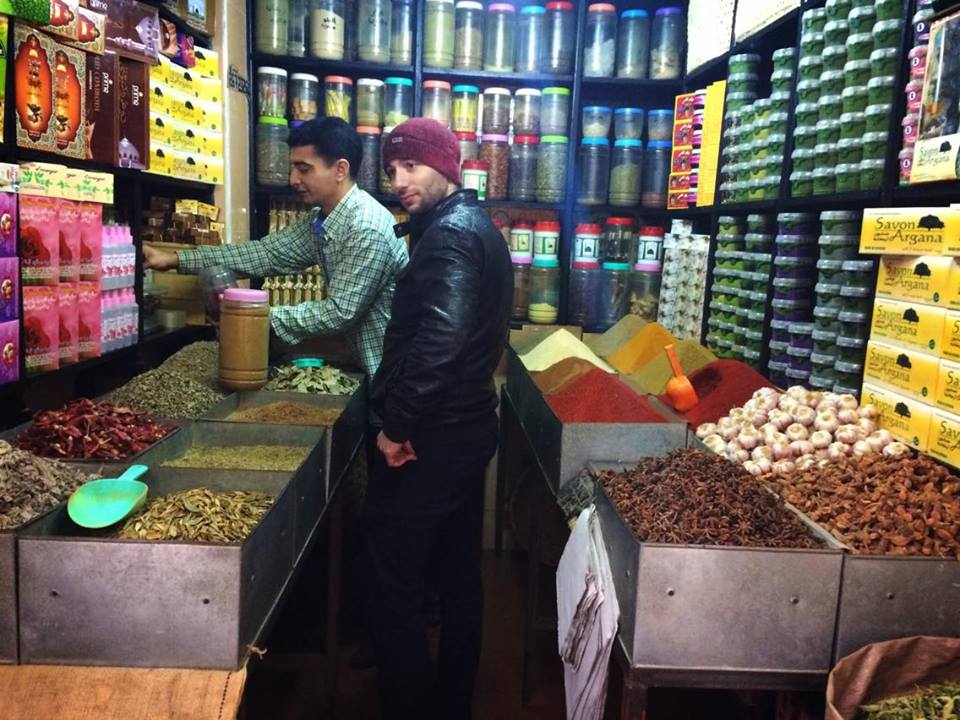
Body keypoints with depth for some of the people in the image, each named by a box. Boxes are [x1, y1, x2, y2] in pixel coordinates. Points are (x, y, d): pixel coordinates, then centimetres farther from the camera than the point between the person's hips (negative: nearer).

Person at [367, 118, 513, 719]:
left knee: (398, 585, 2)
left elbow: (439, 339, -31)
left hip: (430, 440, -10)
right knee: (459, 574, 19)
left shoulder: (448, 234, -17)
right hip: (470, 427, 10)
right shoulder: (481, 228, 13)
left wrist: (397, 426, -22)